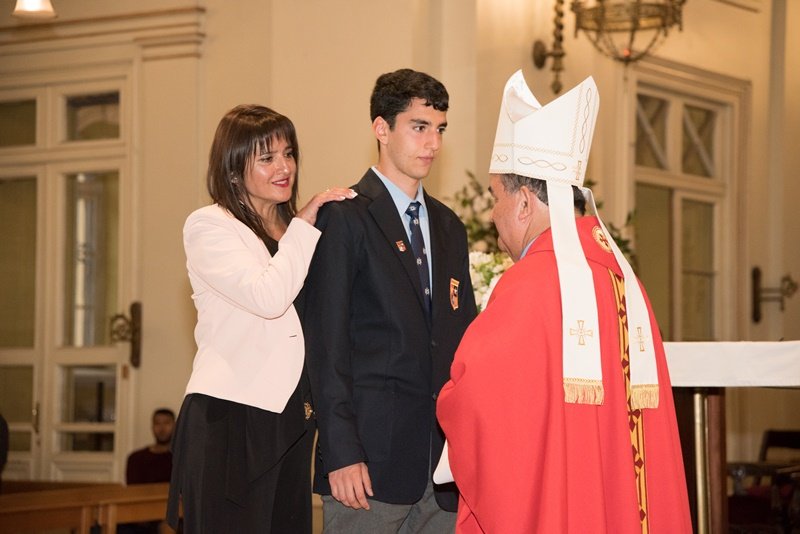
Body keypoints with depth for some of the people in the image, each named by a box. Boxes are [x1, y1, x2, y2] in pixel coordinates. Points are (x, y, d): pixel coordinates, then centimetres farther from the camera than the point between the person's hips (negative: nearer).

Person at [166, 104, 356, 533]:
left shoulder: (292, 229, 18)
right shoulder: (208, 226, -5)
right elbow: (268, 296, -18)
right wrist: (304, 227, -9)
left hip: (290, 419, 7)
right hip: (230, 420, -7)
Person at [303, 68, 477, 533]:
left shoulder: (449, 227, 18)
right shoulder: (345, 219, -4)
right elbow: (326, 346, -9)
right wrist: (341, 454, -15)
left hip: (443, 465, 6)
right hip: (371, 460, -6)